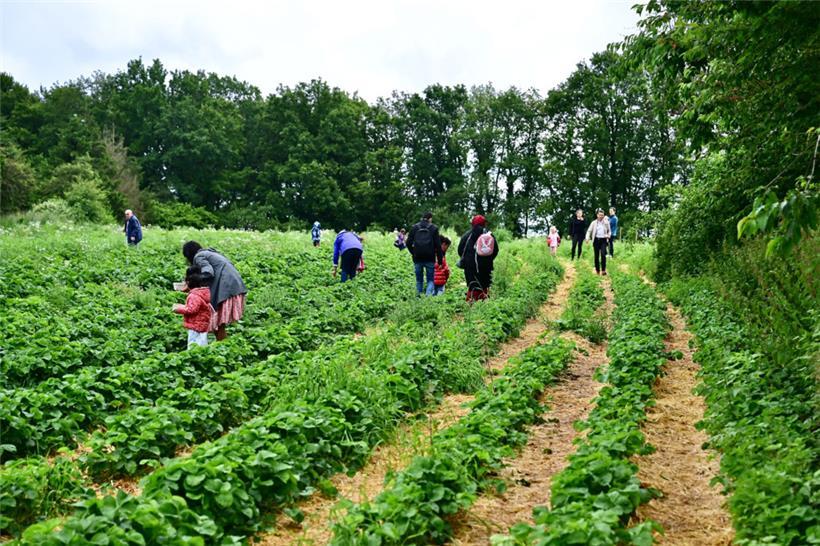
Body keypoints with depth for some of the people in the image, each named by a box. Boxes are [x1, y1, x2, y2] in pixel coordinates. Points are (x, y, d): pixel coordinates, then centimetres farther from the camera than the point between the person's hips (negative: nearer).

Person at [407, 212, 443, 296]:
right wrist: (440, 260, 1)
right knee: (430, 279, 6)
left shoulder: (414, 227, 5)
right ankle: (429, 295, -14)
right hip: (430, 258, -2)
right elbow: (438, 245, -3)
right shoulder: (434, 228, 0)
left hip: (417, 258, 2)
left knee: (419, 279, 15)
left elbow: (408, 243, 3)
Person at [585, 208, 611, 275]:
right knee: (596, 256, 4)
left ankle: (603, 270, -14)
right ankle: (597, 271, 13)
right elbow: (589, 231, 3)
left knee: (603, 254, -18)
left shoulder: (606, 222, 6)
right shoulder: (594, 223, 4)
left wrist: (608, 236, -3)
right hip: (596, 240, 1)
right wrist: (587, 238, -14)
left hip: (603, 240, -1)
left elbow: (609, 231, 17)